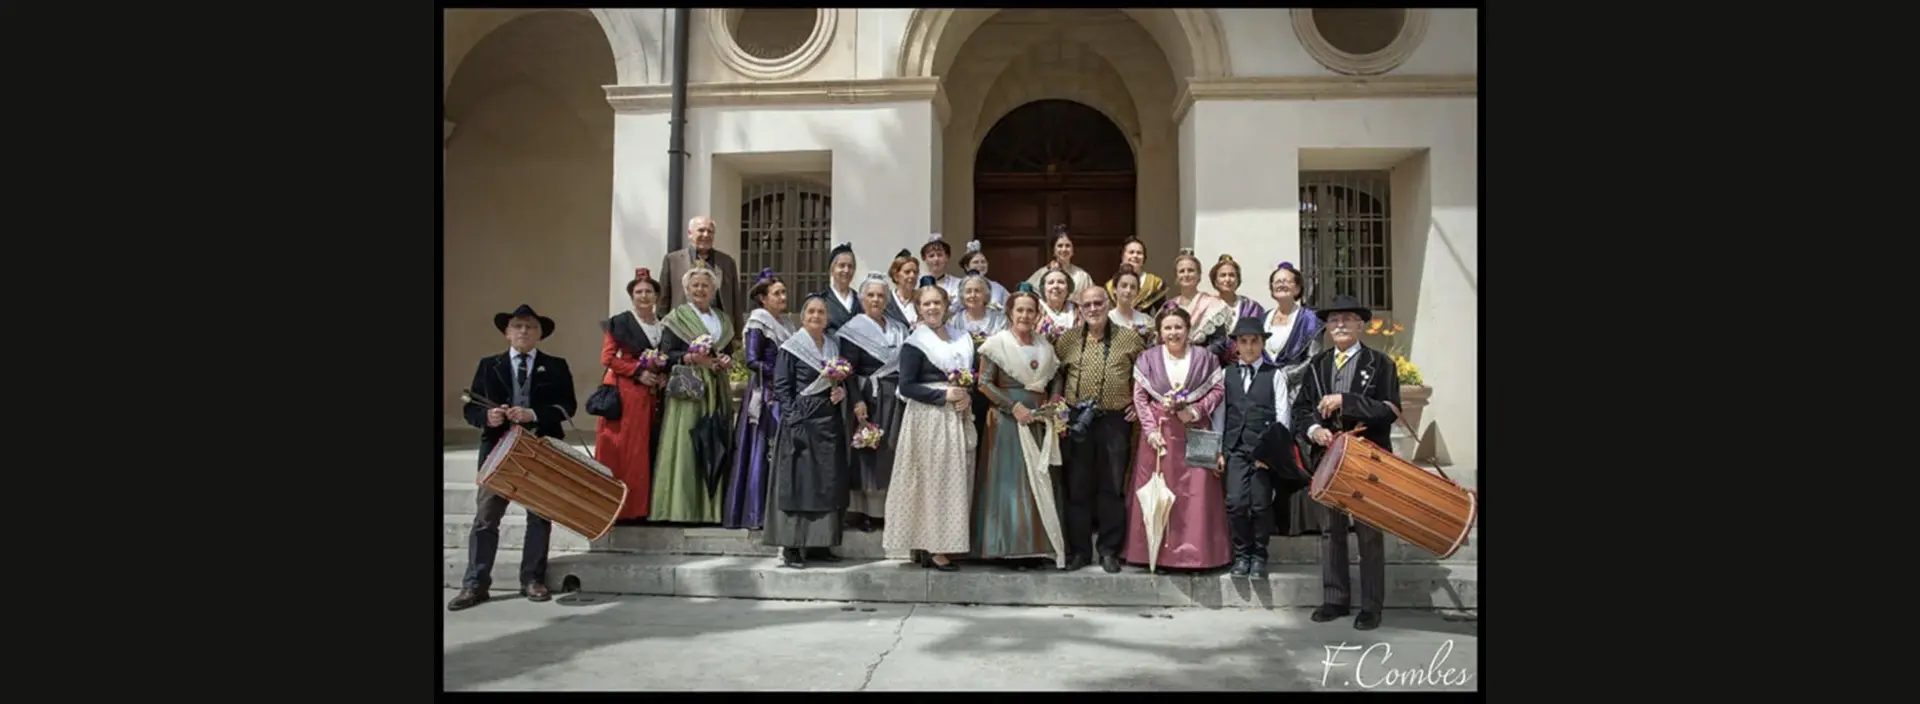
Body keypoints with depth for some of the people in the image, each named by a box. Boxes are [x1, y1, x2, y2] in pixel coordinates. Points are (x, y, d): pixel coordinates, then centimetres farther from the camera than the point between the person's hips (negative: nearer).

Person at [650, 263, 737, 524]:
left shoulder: (722, 319, 18)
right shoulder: (677, 317, 2)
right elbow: (665, 354, -4)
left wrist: (727, 361, 1)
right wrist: (692, 358, -17)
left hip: (716, 391, 5)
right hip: (687, 389, -5)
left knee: (715, 446, 2)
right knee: (685, 446, -7)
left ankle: (710, 507, 8)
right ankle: (682, 508, -3)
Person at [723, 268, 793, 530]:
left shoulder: (785, 323, 18)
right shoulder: (758, 322, -5)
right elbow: (752, 360, -14)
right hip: (766, 395, -7)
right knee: (762, 450, -6)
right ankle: (757, 513, -1)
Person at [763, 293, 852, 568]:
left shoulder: (835, 346, 14)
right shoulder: (790, 348, -1)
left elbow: (844, 380, 21)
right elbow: (781, 388, -5)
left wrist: (842, 392, -2)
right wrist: (795, 419, -14)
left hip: (829, 424, 6)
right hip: (801, 423, -6)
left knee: (829, 483, 6)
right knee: (798, 482, -5)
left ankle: (819, 543, 15)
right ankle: (791, 546, 0)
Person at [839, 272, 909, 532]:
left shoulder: (899, 329, 13)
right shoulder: (854, 329, -3)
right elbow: (848, 370, -10)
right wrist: (857, 401, -20)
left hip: (895, 400, 5)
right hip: (868, 399, -5)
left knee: (890, 454, 7)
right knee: (866, 453, -1)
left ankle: (884, 509, 14)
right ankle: (859, 511, 6)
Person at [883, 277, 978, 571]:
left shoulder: (961, 340, 14)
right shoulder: (915, 343, -4)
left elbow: (972, 378, 19)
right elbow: (906, 386, -11)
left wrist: (966, 396, -3)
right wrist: (944, 395, -16)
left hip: (958, 420, 6)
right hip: (928, 420, -6)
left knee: (956, 481, 6)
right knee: (932, 480, -4)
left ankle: (947, 544, 15)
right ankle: (933, 549, 2)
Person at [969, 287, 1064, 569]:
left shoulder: (1044, 345, 12)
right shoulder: (998, 342, -3)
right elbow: (984, 383, -8)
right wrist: (1013, 406, -14)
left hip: (1037, 420, 5)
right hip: (1007, 419, -5)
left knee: (1037, 480, 4)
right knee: (1009, 479, -3)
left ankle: (1032, 545, 10)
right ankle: (1007, 545, 2)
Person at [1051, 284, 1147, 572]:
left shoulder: (1129, 338, 3)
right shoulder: (1067, 339, 6)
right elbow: (1055, 374, 12)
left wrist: (1139, 402, 2)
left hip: (1116, 420, -1)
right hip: (1076, 420, 1)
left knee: (1113, 486, 5)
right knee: (1078, 486, 6)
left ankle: (1109, 550, 16)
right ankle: (1079, 549, 16)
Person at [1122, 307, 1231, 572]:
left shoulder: (1203, 356, 4)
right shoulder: (1148, 358, 4)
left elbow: (1217, 389, 3)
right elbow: (1139, 396, 0)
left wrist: (1196, 411, -10)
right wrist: (1151, 429, -8)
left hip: (1194, 433, 0)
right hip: (1159, 433, 0)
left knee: (1196, 493, -2)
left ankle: (1196, 551, 8)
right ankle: (1158, 551, 11)